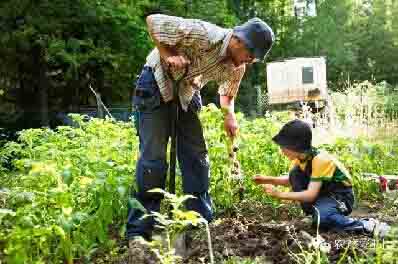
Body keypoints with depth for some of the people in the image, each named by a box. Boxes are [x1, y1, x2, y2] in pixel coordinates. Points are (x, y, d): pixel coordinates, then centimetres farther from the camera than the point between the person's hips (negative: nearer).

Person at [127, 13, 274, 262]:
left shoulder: (236, 67, -6)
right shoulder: (204, 35, -28)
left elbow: (227, 93, 14)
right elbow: (153, 20, -23)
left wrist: (229, 114, -4)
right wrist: (168, 55, -29)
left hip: (188, 91, 7)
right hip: (158, 83, -6)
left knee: (197, 155, 0)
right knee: (154, 157, -12)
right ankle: (138, 232, -4)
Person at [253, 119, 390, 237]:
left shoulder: (320, 159, -28)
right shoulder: (300, 156, -5)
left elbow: (311, 194, -32)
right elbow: (291, 180, 9)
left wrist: (279, 194, -31)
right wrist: (268, 180, -6)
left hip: (341, 197, -7)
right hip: (322, 193, 7)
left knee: (321, 217, -37)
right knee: (295, 174, -13)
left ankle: (367, 226, -17)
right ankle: (315, 213, -4)